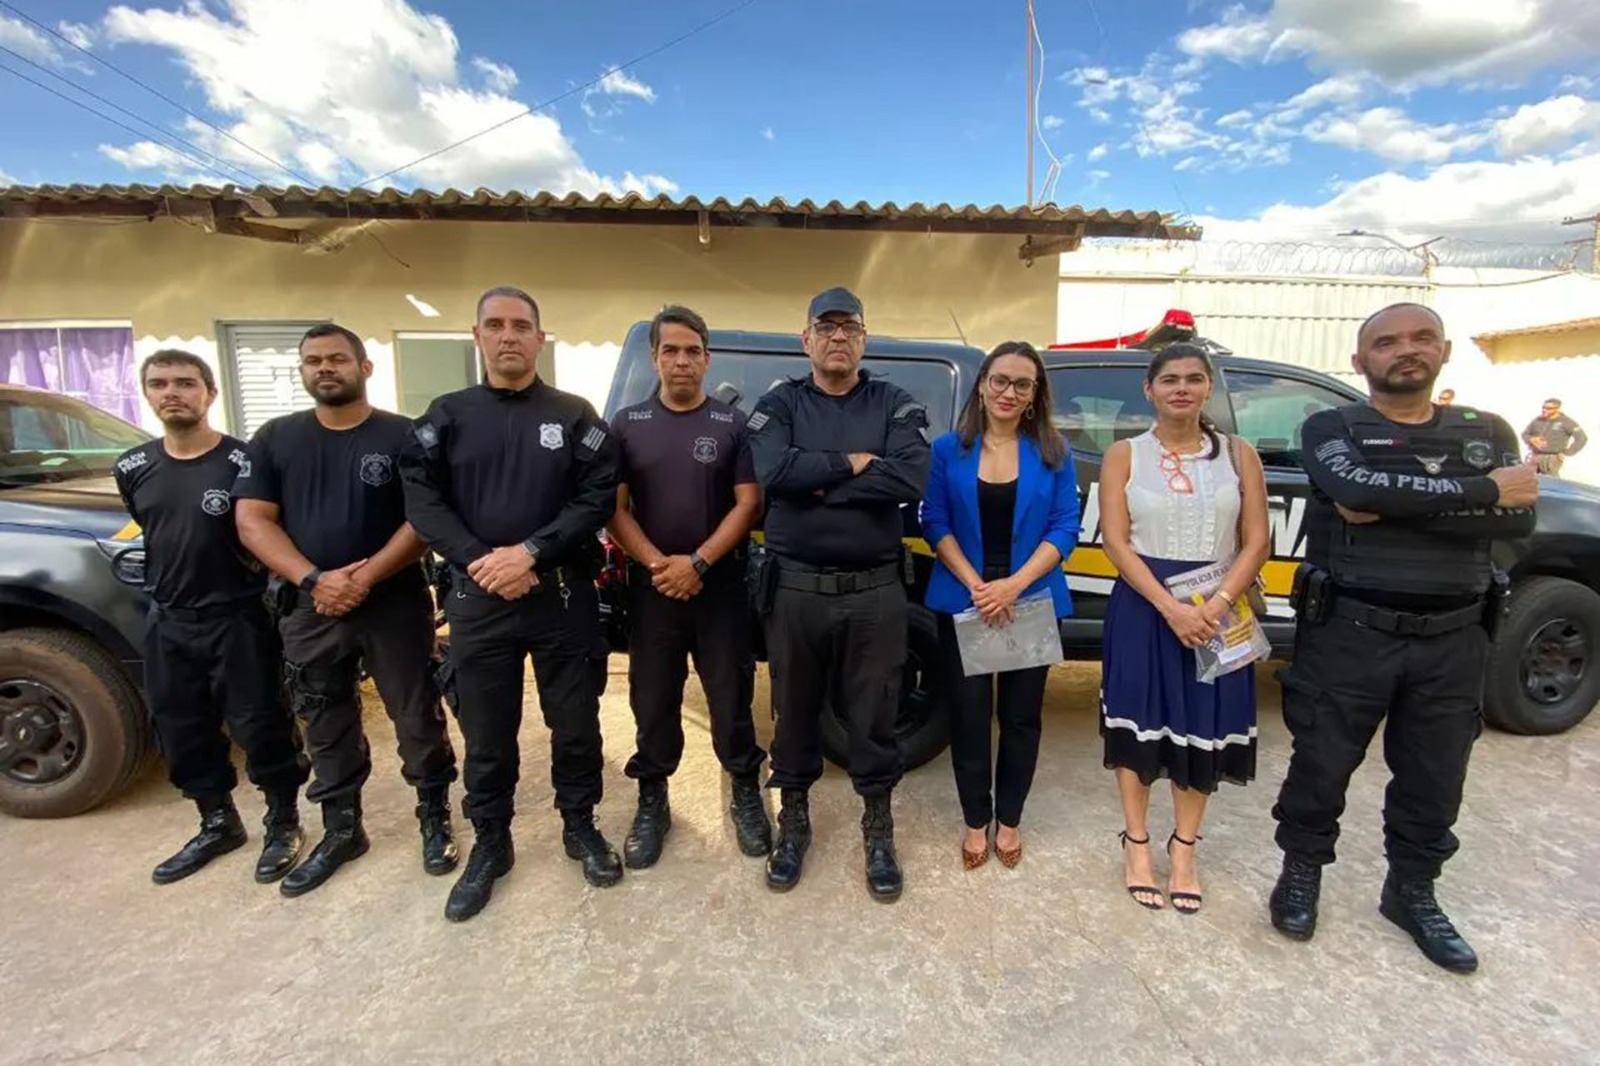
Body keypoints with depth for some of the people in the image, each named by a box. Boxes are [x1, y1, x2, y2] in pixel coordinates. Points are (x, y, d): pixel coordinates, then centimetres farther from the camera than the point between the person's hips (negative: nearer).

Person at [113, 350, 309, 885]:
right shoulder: (133, 468, 6)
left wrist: (247, 572, -9)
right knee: (182, 731, 15)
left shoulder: (243, 461, -12)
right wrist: (174, 579, 13)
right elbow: (152, 533, 20)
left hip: (238, 618, -6)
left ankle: (283, 824, 19)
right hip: (167, 621, 6)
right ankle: (218, 824, 33)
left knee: (259, 726, 1)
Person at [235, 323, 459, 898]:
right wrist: (313, 580, -15)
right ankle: (341, 831, 32)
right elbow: (252, 520, 0)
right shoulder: (274, 438, 8)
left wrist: (367, 576, -19)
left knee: (418, 721, 5)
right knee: (327, 732, 15)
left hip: (395, 607, -3)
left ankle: (435, 819, 24)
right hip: (310, 611, 4)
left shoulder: (403, 436, -2)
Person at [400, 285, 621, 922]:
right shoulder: (447, 416, 6)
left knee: (575, 724, 10)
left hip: (563, 597, -1)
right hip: (477, 599, 1)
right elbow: (422, 501, -1)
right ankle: (489, 844, 31)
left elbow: (598, 498, -7)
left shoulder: (574, 416, 2)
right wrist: (480, 561, -15)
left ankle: (580, 827, 32)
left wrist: (530, 552, -17)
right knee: (486, 734, 12)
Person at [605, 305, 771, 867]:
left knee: (731, 698, 7)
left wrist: (698, 563, -14)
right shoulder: (628, 423, 5)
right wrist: (657, 563, -13)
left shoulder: (732, 423, 2)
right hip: (650, 588, 2)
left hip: (720, 587, -1)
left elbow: (748, 505, -4)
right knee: (652, 702, 10)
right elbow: (614, 507, 1)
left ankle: (746, 794, 26)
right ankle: (652, 803, 28)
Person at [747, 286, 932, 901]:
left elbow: (910, 480, -16)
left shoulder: (895, 406, 3)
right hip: (796, 589, 1)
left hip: (874, 591, 0)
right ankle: (793, 821, 36)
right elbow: (772, 472, -17)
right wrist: (852, 463, -13)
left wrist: (818, 480, -13)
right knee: (795, 710, 15)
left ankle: (878, 828, 32)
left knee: (874, 714, 11)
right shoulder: (780, 404, 4)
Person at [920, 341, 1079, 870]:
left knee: (1020, 715, 11)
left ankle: (1008, 820, 31)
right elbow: (934, 523, -3)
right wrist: (976, 585, -14)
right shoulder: (949, 449, 0)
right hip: (963, 602, 0)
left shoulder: (1054, 453, 1)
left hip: (1033, 602, 1)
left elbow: (1065, 528, -3)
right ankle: (976, 821, 26)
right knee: (968, 713, 6)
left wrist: (1015, 585, -16)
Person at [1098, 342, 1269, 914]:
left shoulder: (1239, 455, 5)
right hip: (1142, 606, -1)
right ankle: (1137, 845, 24)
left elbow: (1256, 542, 0)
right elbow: (1115, 541, -8)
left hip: (1217, 609, 2)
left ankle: (1184, 850, 28)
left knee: (1204, 729, 9)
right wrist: (1170, 607, -18)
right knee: (1140, 723, 6)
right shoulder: (1124, 455, 0)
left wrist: (1215, 605, -16)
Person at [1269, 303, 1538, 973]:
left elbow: (1519, 517, -8)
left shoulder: (1487, 433, 10)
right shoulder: (1332, 430, 0)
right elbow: (1358, 489, -22)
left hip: (1452, 639, 4)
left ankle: (1412, 892, 36)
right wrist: (1481, 490, -14)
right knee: (1322, 764, 8)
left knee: (1434, 778, 15)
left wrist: (1394, 508, -19)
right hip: (1348, 631, -3)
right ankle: (1302, 871, 29)